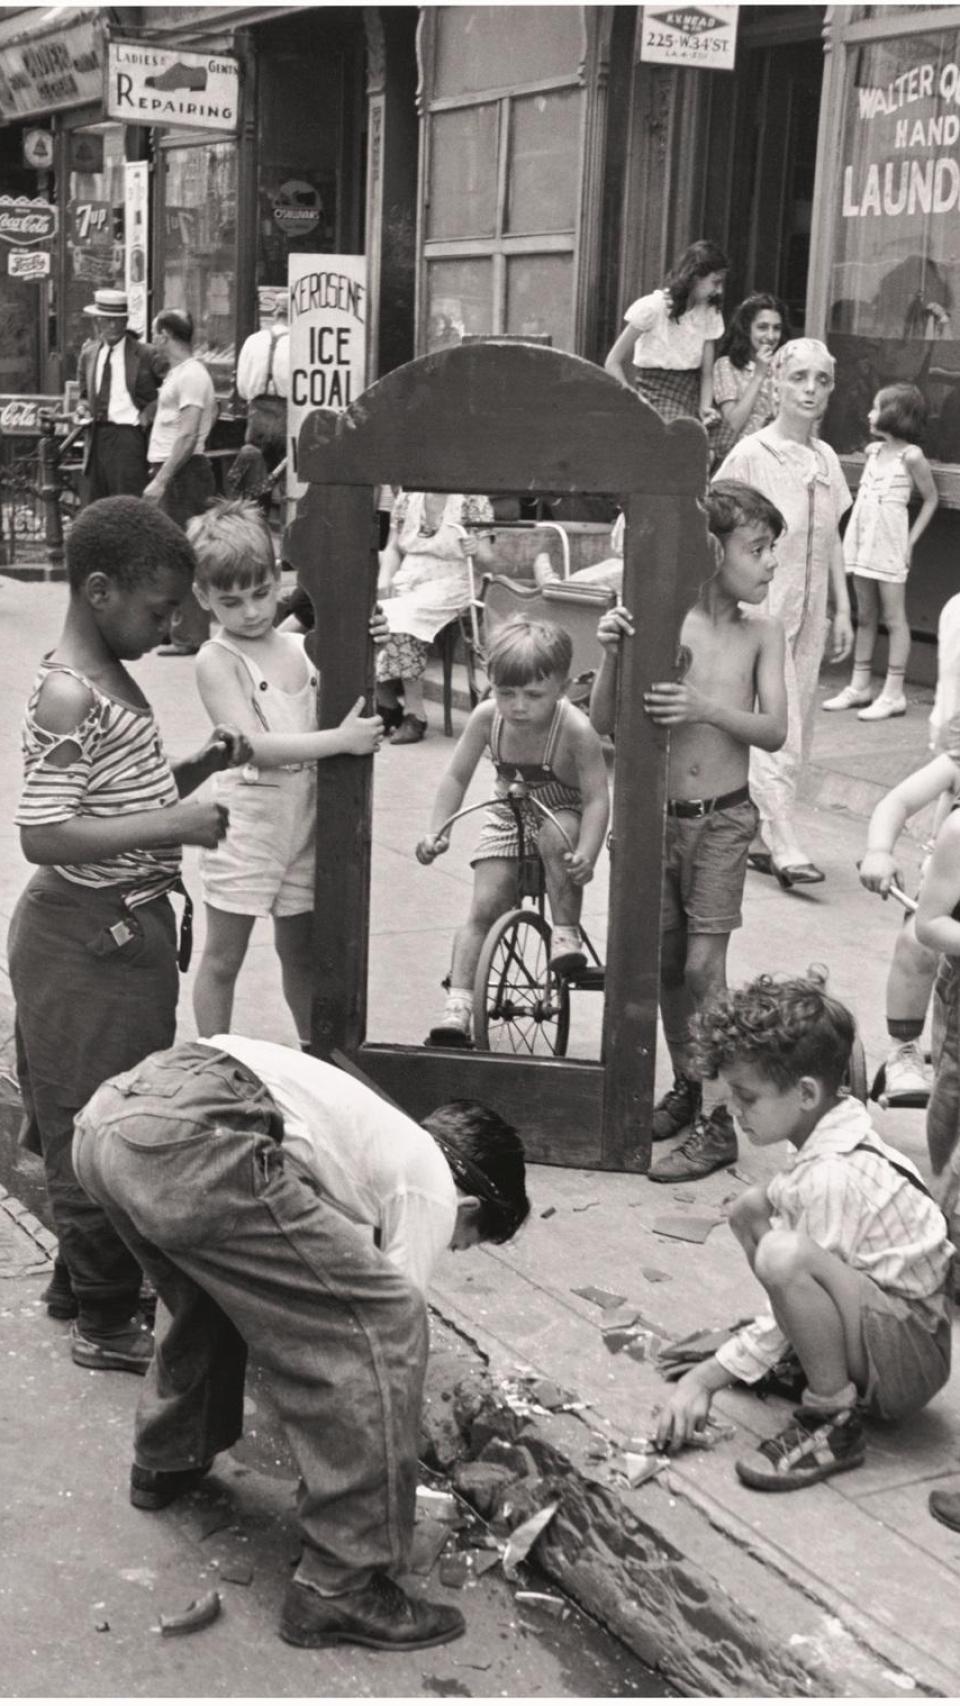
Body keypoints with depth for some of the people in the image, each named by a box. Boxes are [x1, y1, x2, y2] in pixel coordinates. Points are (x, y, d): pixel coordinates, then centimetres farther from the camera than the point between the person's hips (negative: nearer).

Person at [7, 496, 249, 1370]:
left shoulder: (114, 679, 10)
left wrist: (199, 766, 4)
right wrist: (171, 826, -27)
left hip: (128, 929, 10)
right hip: (88, 938, -10)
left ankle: (81, 1275, 35)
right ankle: (107, 1321, 13)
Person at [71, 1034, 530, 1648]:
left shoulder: (377, 1133, 37)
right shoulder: (432, 1188, 13)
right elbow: (384, 1328, 13)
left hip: (106, 1113, 10)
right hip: (191, 1142, -10)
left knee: (223, 1282, 38)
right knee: (384, 1324, -1)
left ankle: (167, 1461, 53)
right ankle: (344, 1587, 6)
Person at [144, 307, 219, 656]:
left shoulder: (191, 375, -15)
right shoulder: (178, 372, 16)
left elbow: (188, 436, -21)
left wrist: (161, 480, -23)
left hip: (183, 474, -10)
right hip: (169, 471, 10)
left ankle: (190, 636, -3)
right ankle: (173, 626, 24)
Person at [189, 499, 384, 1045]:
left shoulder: (302, 647, 5)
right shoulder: (217, 660, -12)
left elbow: (352, 705, 11)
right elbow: (254, 746, -22)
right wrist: (341, 740, -27)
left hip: (304, 823, 5)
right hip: (246, 824, -5)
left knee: (301, 953, 18)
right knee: (224, 957, 6)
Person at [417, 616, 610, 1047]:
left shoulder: (576, 730, -29)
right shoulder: (487, 717, -19)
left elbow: (597, 798, -26)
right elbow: (456, 777, -8)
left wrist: (587, 854, -41)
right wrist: (437, 831, -21)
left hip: (563, 813, -3)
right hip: (508, 816, 3)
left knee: (555, 836, -38)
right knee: (483, 908, -9)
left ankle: (566, 934, -18)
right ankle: (457, 1007, -8)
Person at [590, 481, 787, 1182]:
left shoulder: (762, 633, -2)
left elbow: (775, 730, -11)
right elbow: (606, 725, -6)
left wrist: (707, 708, -27)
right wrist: (611, 654, -22)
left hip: (722, 820, -1)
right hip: (658, 816, 1)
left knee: (703, 966, -6)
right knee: (664, 961, 11)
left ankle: (718, 1124, 3)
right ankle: (687, 1087, 31)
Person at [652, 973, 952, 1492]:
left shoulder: (834, 1177, -25)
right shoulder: (841, 1138, 3)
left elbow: (794, 1272, -22)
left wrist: (706, 1378, -15)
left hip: (914, 1364, -10)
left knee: (784, 1255, -35)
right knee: (752, 1207, 9)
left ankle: (833, 1421, -17)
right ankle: (815, 1358, 13)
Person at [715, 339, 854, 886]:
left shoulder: (826, 459, 9)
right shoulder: (752, 454, -9)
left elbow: (832, 540, 15)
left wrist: (843, 610, 13)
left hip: (809, 612, 7)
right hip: (762, 608, -6)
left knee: (797, 733, 8)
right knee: (777, 729, -11)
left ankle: (752, 836, 18)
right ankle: (785, 845, -9)